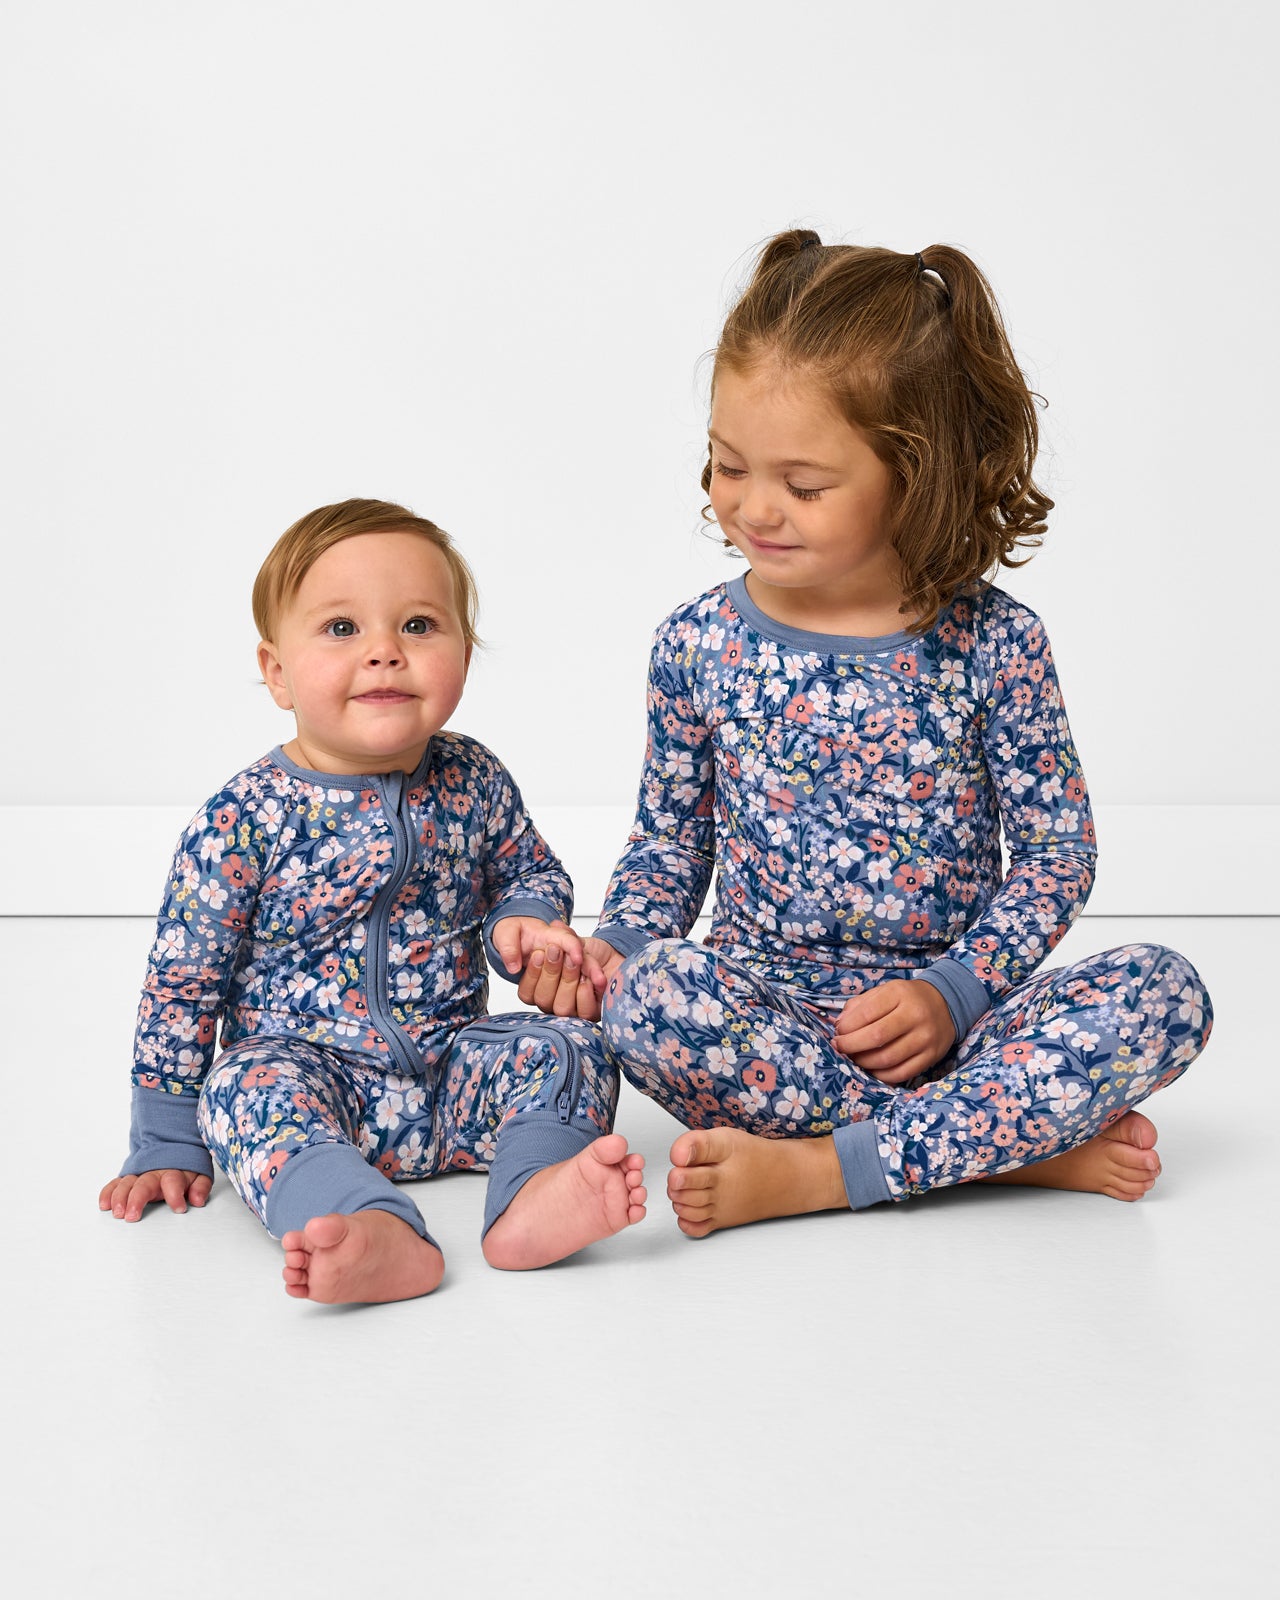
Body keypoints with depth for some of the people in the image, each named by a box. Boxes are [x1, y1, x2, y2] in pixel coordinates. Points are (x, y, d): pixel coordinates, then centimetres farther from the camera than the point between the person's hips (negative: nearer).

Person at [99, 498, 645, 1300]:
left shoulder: (475, 783, -1)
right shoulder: (247, 818, -11)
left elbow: (532, 870, 20)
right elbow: (183, 980, -5)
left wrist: (526, 920, -6)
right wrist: (167, 1143, -2)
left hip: (455, 1071, 4)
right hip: (309, 1069, -4)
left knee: (569, 1047, -17)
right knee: (248, 1086, -33)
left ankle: (534, 1192, -43)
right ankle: (378, 1234, -57)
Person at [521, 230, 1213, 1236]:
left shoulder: (993, 643, -5)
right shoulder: (698, 646, 0)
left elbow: (1057, 852, -1)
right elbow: (669, 844, 10)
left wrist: (951, 990, -14)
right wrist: (616, 947, -10)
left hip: (943, 1009, 0)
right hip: (763, 1006, 0)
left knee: (1165, 996, -25)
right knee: (647, 1000, -33)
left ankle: (811, 1171, -26)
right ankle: (1022, 1140, -23)